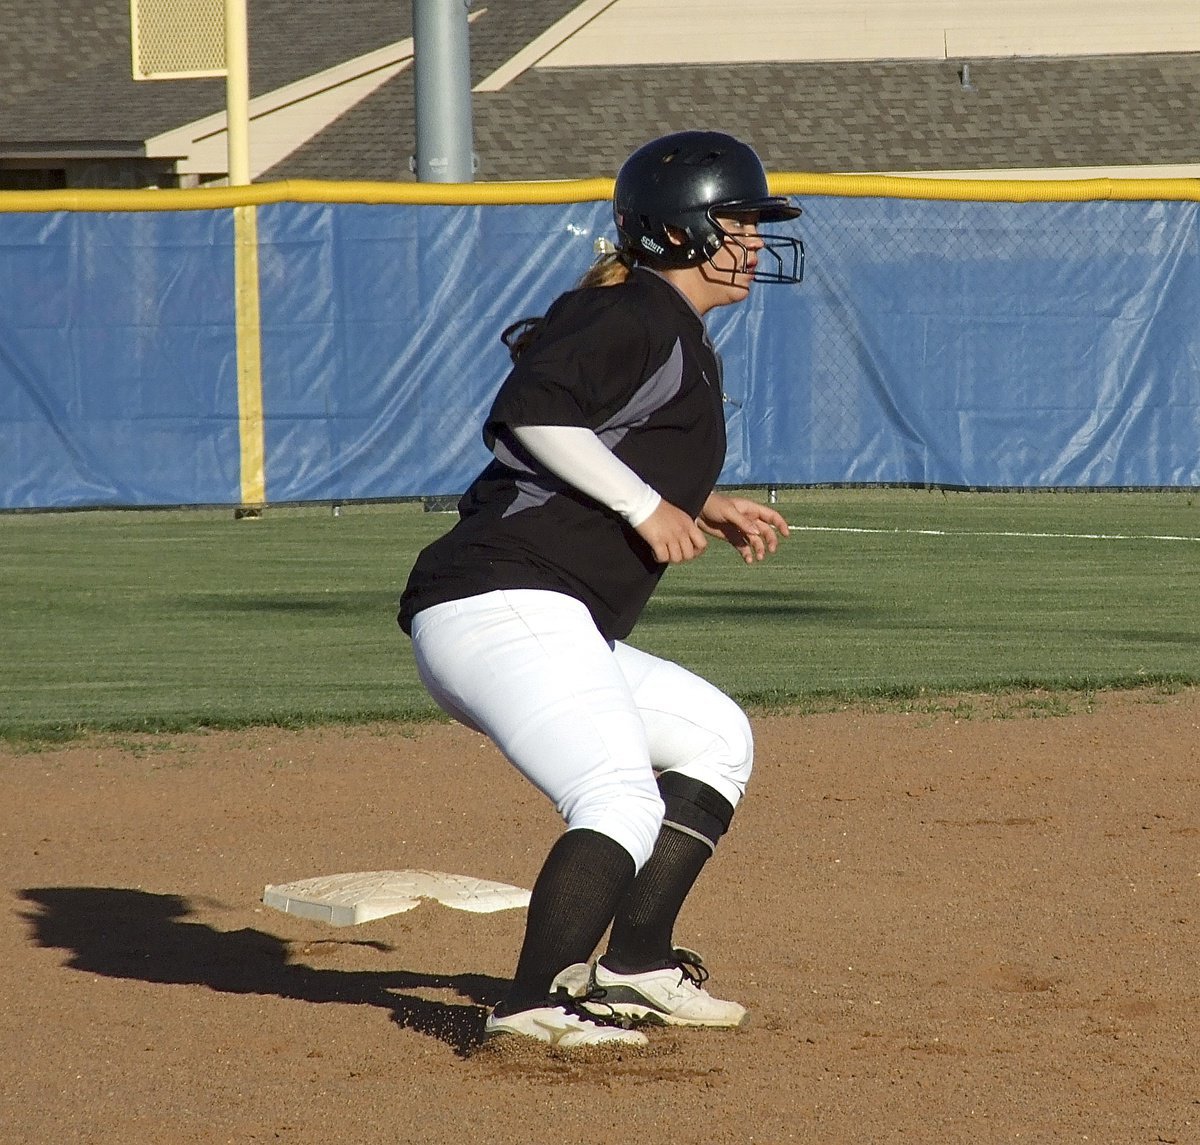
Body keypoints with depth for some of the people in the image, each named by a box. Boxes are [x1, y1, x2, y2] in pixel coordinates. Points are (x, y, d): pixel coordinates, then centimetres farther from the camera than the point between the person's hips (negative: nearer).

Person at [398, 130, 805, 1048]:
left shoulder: (680, 341, 23)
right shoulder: (641, 320, -8)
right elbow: (528, 409, -23)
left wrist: (704, 510, 18)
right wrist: (646, 505, -17)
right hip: (504, 604, -11)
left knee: (714, 736, 20)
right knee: (624, 802, -23)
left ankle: (635, 963, 15)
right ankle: (538, 1000, -30)